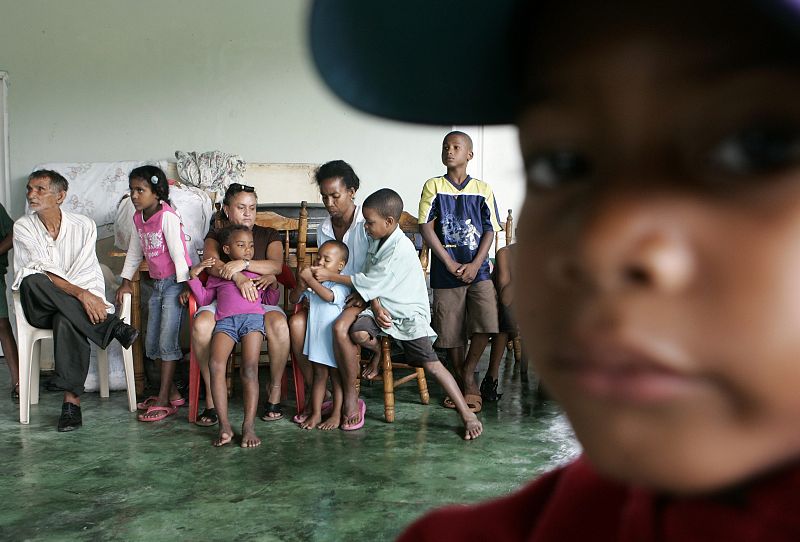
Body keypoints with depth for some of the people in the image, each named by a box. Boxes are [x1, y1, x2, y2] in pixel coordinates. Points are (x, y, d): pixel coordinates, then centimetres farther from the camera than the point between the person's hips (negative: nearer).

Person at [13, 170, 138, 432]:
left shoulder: (83, 225, 2)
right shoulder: (23, 227, 1)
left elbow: (89, 272, -3)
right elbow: (44, 273, -13)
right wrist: (81, 294, -27)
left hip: (75, 305, -1)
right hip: (40, 309, 1)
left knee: (66, 320, -37)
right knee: (31, 281, -34)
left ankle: (72, 401, -35)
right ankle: (112, 327, -33)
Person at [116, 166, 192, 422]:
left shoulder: (167, 216, -17)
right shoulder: (138, 218, 8)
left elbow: (177, 250, -20)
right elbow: (135, 250, 18)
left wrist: (184, 284, -22)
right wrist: (126, 281, 16)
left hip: (174, 282, -9)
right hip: (157, 283, 9)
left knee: (167, 341, -9)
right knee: (152, 343, 11)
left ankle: (164, 400, -2)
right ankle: (173, 393, 21)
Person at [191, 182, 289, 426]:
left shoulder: (269, 235, 16)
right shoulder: (215, 236, 15)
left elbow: (276, 265, -5)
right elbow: (212, 264, -8)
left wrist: (243, 263, -21)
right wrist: (239, 278, -27)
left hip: (261, 299, 0)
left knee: (279, 325, -34)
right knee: (201, 324, -34)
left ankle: (275, 389, -13)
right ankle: (211, 395, -19)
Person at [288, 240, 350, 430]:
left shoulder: (341, 284, -12)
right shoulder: (313, 282, 7)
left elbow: (329, 296, -31)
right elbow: (293, 299, 10)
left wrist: (309, 279, -25)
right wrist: (301, 287, -11)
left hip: (333, 338, -5)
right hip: (316, 336, 6)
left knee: (336, 376, 6)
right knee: (319, 375, 13)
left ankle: (336, 414, 15)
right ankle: (316, 412, 19)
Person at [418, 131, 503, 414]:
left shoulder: (482, 189, 6)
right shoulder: (433, 187, 3)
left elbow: (490, 230, 3)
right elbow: (426, 228, -4)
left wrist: (475, 265, -10)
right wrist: (450, 264, -11)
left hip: (478, 270, 0)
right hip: (445, 272, 0)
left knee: (487, 322, -16)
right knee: (451, 332, 4)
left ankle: (468, 372, 8)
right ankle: (466, 383, 24)